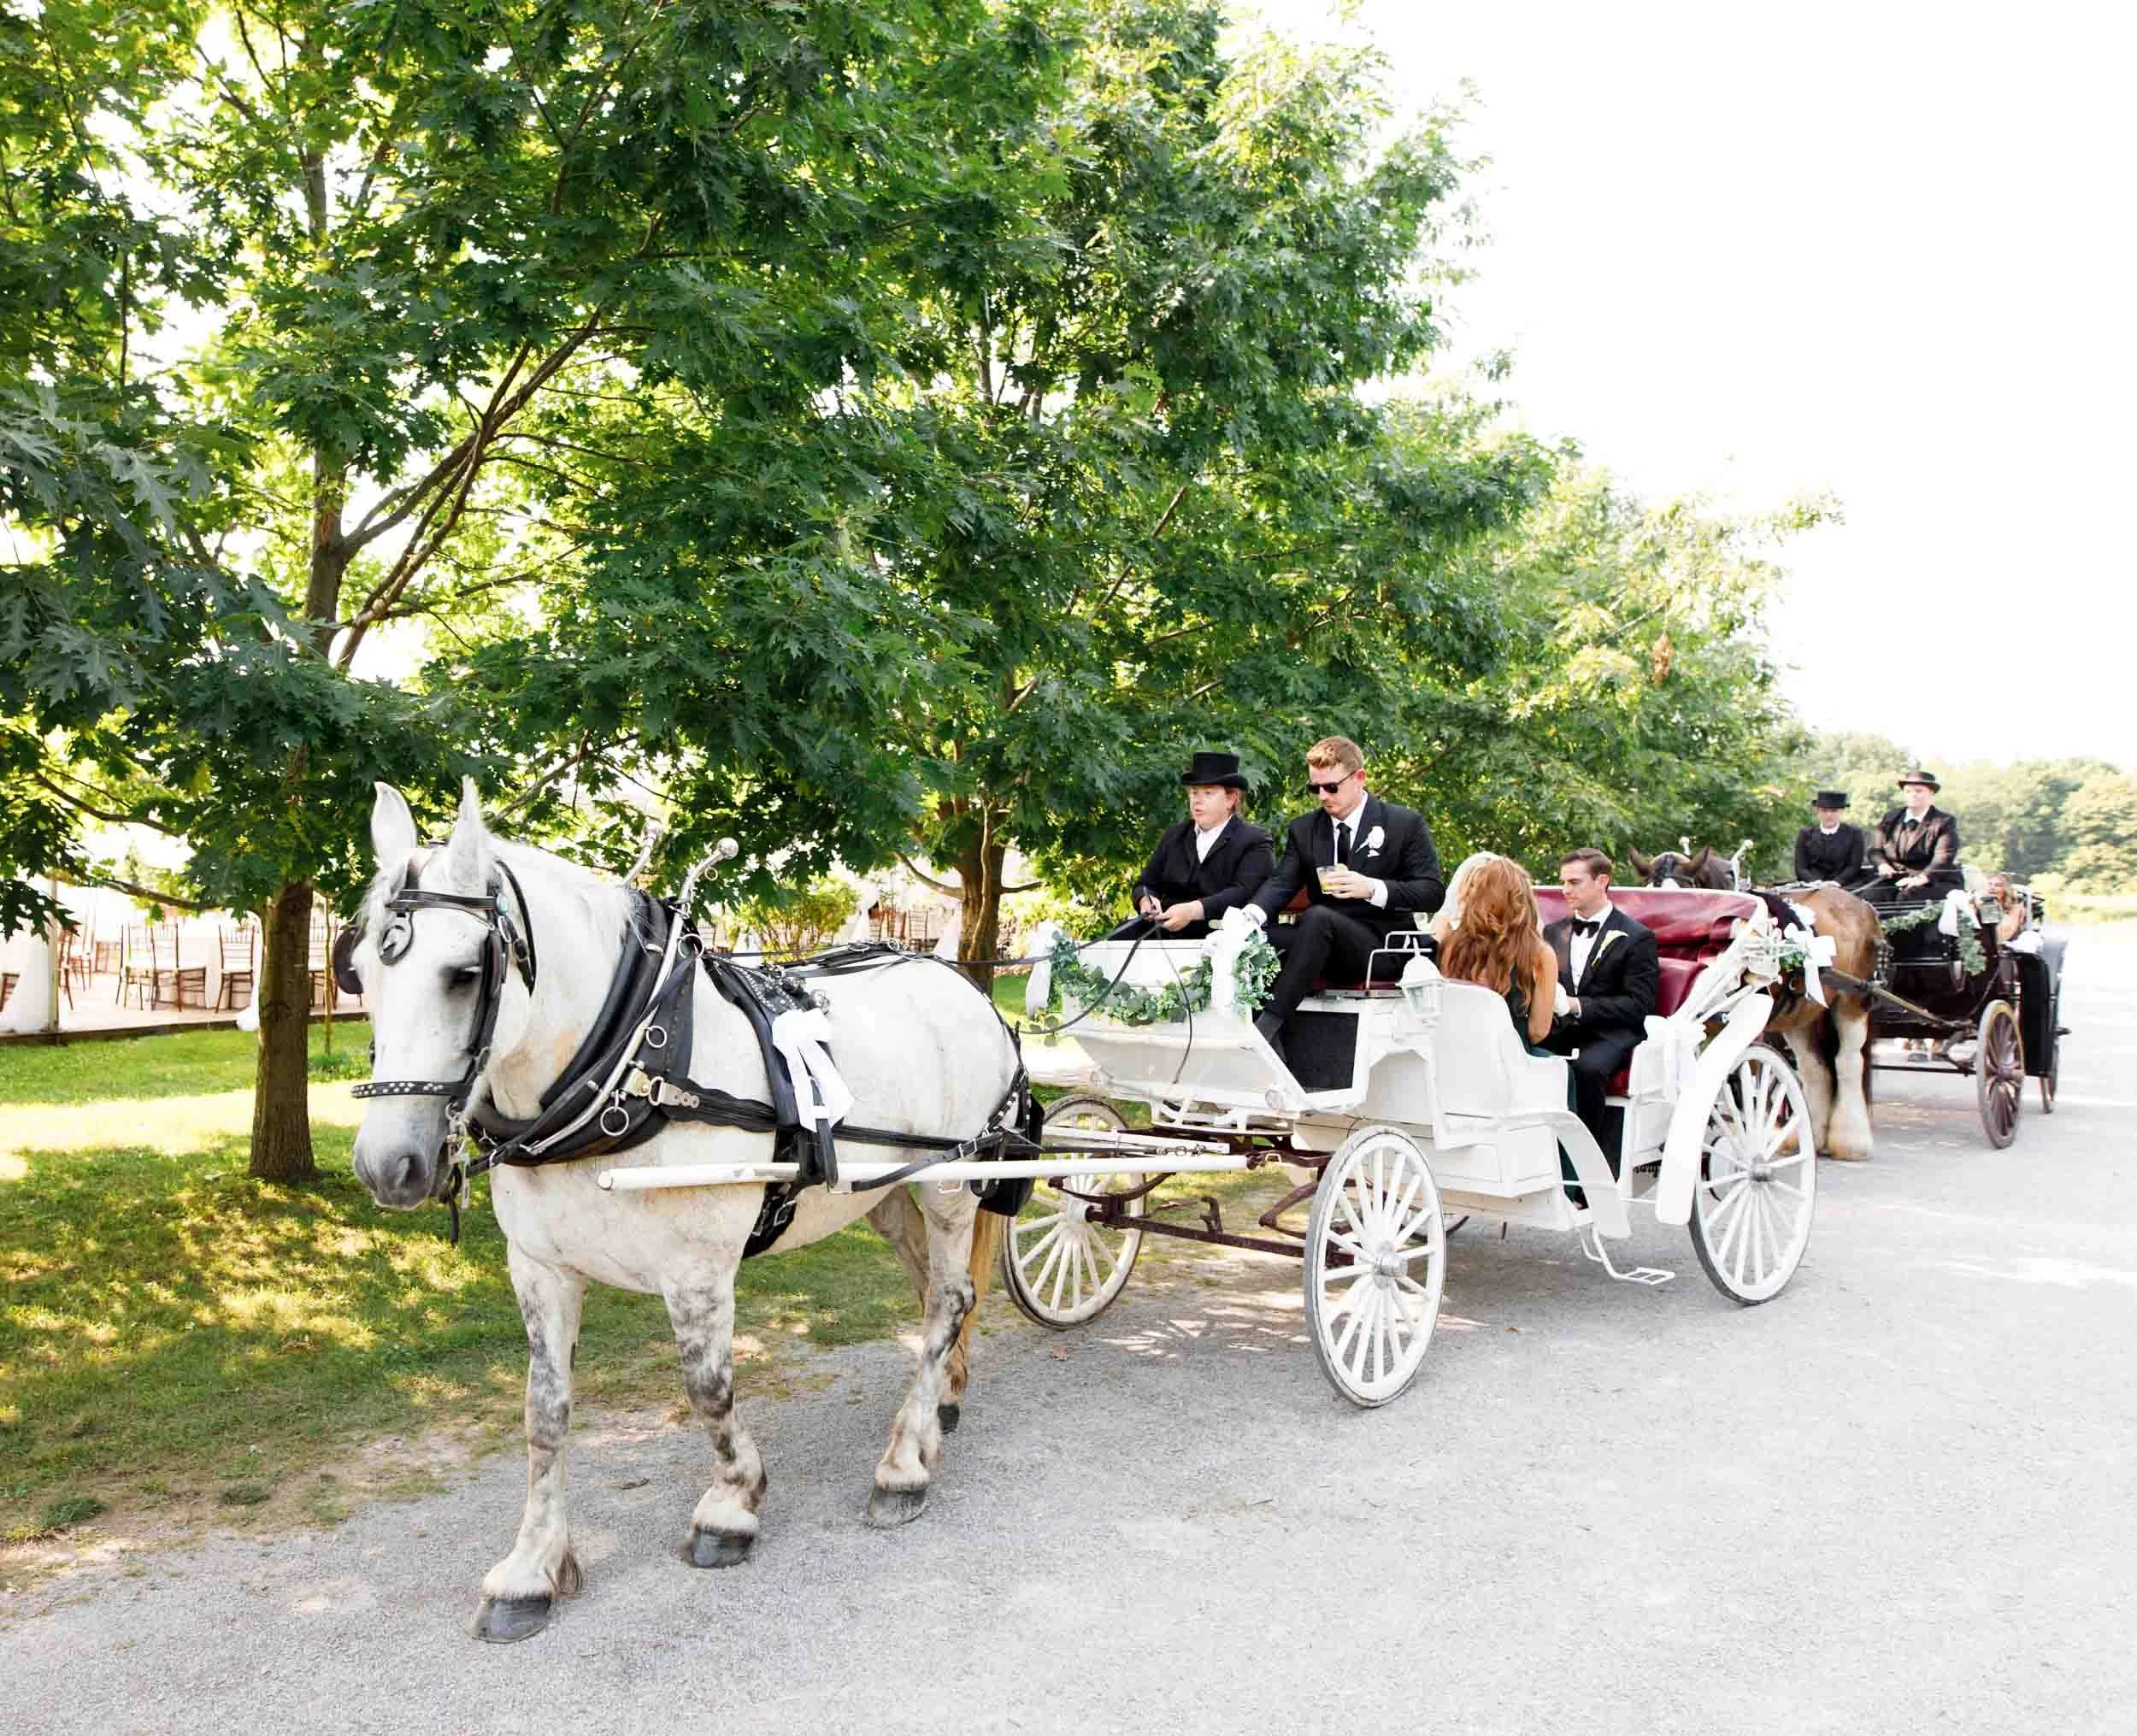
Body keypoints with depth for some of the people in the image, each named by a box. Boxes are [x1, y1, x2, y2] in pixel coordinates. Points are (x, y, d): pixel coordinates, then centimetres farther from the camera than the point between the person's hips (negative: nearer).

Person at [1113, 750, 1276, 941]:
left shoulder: (1254, 842, 1)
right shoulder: (1173, 835, 19)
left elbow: (1243, 893, -15)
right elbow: (1146, 884, 15)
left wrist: (1192, 911, -30)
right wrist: (1146, 901, -11)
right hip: (1165, 931, 5)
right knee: (1121, 935, -23)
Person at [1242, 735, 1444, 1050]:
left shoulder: (1406, 824, 1)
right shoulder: (1303, 829, 14)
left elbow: (1433, 893, -3)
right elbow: (1281, 883, 3)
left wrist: (1372, 889, -20)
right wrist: (1251, 913, -21)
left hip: (1380, 948, -4)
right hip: (1323, 942, 5)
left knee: (1318, 916, -34)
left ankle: (1269, 1022, -38)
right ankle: (1272, 1059, -32)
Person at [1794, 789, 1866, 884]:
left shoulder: (1854, 833, 11)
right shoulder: (1805, 835, 13)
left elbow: (1855, 866, 2)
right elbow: (1800, 869, 5)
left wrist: (1837, 882, -15)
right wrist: (1816, 882, -14)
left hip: (1845, 886, -1)